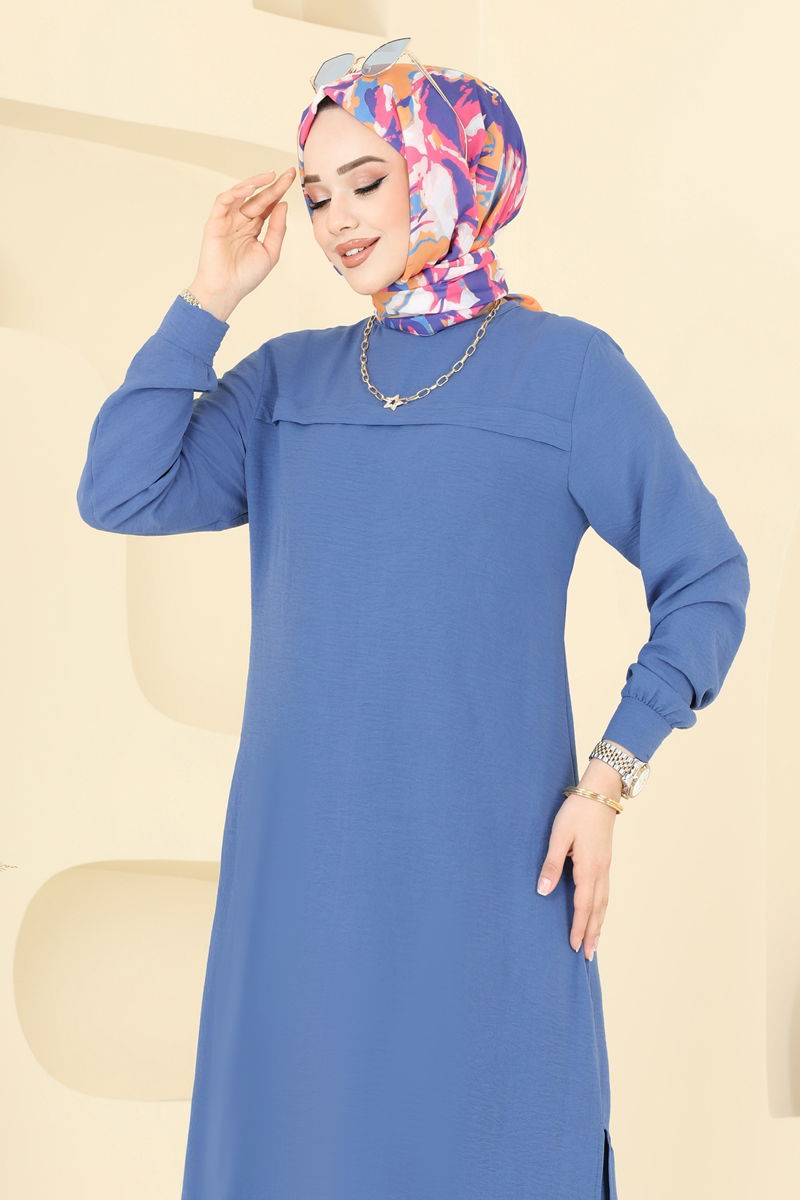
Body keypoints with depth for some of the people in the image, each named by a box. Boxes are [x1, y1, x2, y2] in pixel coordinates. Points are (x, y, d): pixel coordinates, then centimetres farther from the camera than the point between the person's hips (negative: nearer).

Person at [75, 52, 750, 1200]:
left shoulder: (567, 366, -1)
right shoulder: (288, 378, 9)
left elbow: (707, 577, 2)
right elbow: (119, 494, -4)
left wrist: (609, 779, -6)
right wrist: (209, 296, -2)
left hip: (483, 850, -3)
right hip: (303, 853, 4)